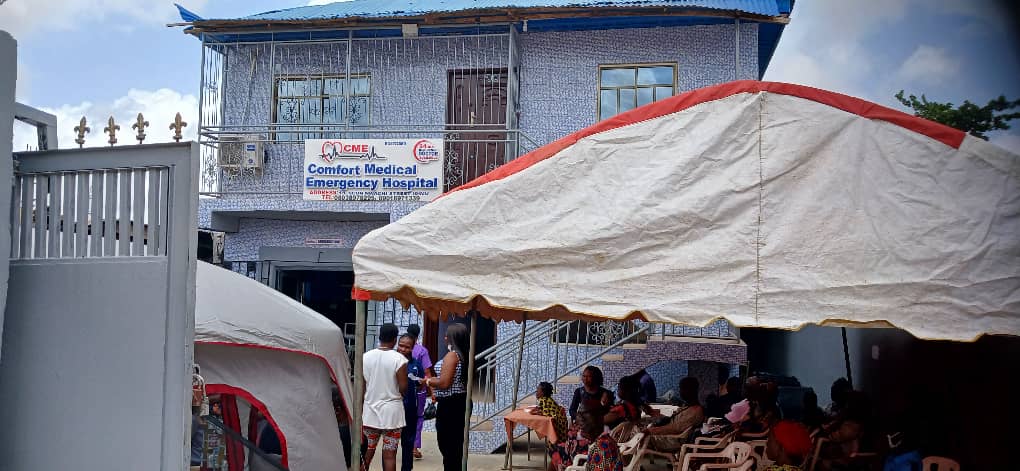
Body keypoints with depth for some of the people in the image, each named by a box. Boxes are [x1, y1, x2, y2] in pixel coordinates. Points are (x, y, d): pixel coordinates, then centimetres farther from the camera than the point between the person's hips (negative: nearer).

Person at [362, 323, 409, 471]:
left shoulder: (365, 357, -1)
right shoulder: (399, 359, -13)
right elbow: (403, 388, -12)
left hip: (369, 410, 4)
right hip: (391, 411, -4)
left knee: (368, 449, 17)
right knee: (389, 454, 1)